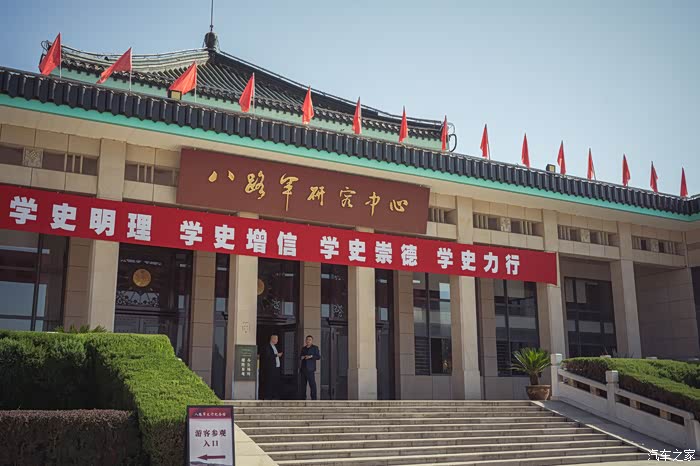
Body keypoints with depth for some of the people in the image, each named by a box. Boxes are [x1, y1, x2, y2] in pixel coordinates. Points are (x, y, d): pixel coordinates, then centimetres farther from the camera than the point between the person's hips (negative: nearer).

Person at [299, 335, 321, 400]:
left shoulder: (315, 347, 1)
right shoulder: (303, 348, 17)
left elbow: (318, 357, -5)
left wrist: (311, 356, -19)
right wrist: (301, 357, 3)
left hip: (310, 369, -5)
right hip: (303, 368, 5)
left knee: (312, 383, -9)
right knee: (303, 383, 6)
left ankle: (314, 398, -8)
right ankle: (303, 398, 12)